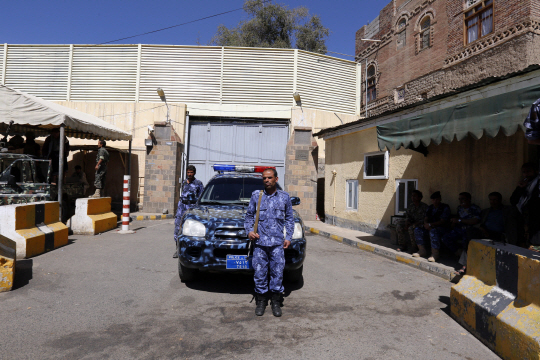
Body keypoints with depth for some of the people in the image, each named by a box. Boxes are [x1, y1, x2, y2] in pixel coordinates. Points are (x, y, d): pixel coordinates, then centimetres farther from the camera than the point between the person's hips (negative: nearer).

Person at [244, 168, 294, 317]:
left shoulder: (284, 197, 9)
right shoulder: (256, 195, 8)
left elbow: (289, 219, 14)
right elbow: (249, 215, 15)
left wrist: (288, 237, 5)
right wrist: (249, 230, 0)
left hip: (277, 243, 0)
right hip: (259, 241, 0)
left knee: (277, 272, 2)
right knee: (260, 273, 4)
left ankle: (276, 302, 17)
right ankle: (261, 301, 19)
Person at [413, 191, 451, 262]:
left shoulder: (445, 208, -6)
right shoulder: (430, 207, 15)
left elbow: (442, 222, -14)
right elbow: (425, 219, 12)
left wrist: (430, 224, -19)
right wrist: (426, 225, -12)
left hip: (442, 228, -7)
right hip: (430, 227, 7)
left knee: (433, 231, -39)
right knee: (418, 230, -15)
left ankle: (435, 254, -36)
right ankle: (422, 251, -13)